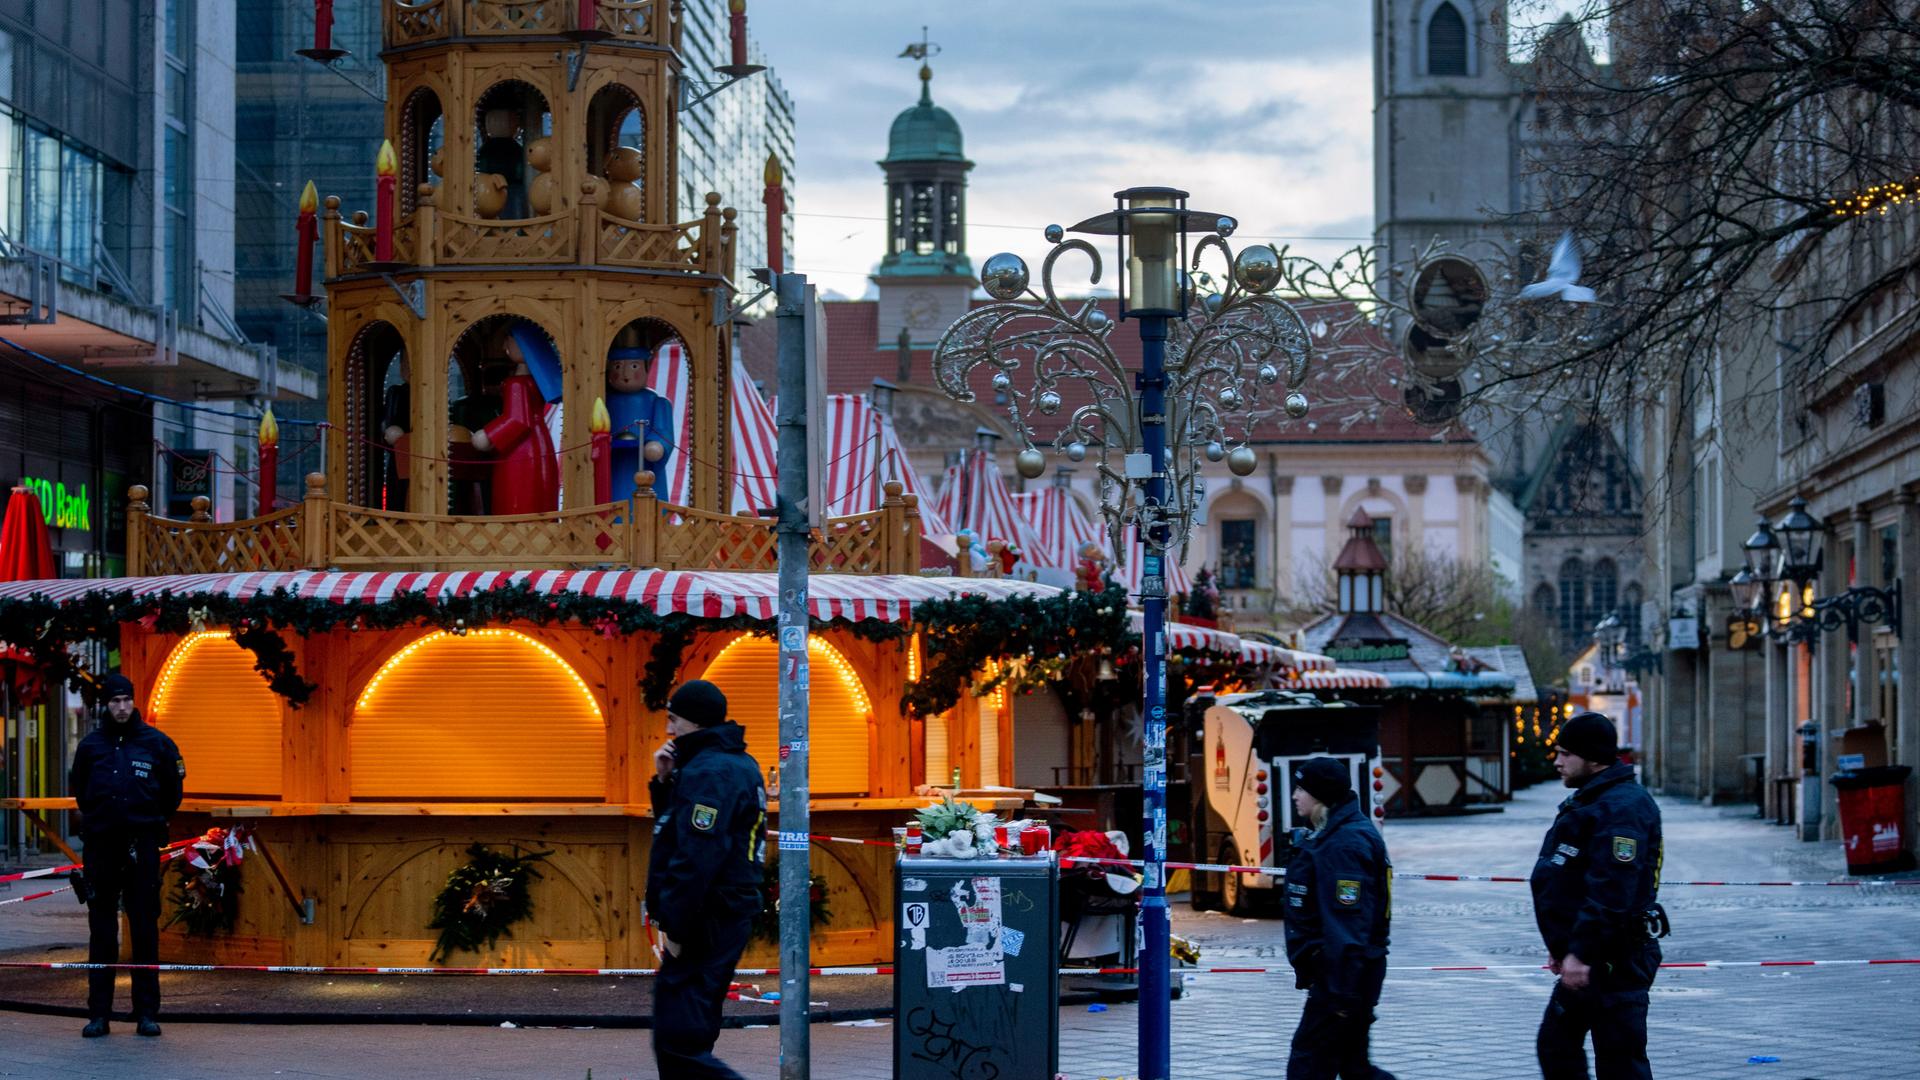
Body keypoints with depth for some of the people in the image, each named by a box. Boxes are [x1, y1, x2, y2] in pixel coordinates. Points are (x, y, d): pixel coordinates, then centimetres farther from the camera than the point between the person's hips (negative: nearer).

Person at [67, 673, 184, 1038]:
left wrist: (152, 820, 10)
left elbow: (171, 793, 11)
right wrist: (99, 818, 12)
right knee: (101, 930, 3)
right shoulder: (91, 745, 6)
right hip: (100, 846, 1)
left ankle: (147, 1012, 5)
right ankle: (98, 1012, 7)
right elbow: (78, 790, 18)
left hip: (142, 845, -1)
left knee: (145, 929, 0)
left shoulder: (157, 743, 3)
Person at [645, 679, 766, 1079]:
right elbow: (675, 828, 24)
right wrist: (666, 782, 8)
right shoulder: (738, 765, 16)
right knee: (690, 1038, 17)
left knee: (677, 1043, -13)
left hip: (706, 922, -11)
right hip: (730, 915, 11)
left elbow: (697, 858, -24)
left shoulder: (708, 773, -17)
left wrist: (675, 929, -21)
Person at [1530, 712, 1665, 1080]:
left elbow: (1611, 893, -27)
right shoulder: (1589, 799, 17)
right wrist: (1562, 944, 25)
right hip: (1586, 960, 11)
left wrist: (1582, 952, -27)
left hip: (1614, 962, -11)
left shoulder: (1623, 808, -19)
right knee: (1555, 1046, 18)